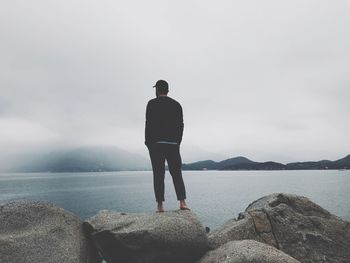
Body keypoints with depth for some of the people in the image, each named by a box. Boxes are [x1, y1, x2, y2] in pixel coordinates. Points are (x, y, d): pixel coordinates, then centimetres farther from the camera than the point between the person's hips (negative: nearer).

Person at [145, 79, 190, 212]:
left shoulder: (152, 103, 0)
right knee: (176, 173, 9)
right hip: (173, 144, 3)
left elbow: (149, 124, -6)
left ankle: (160, 205, 2)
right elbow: (180, 125, 9)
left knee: (158, 174, 1)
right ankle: (182, 201, 1)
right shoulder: (176, 104, 11)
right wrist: (177, 142, 14)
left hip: (156, 144, -3)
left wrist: (148, 142, 1)